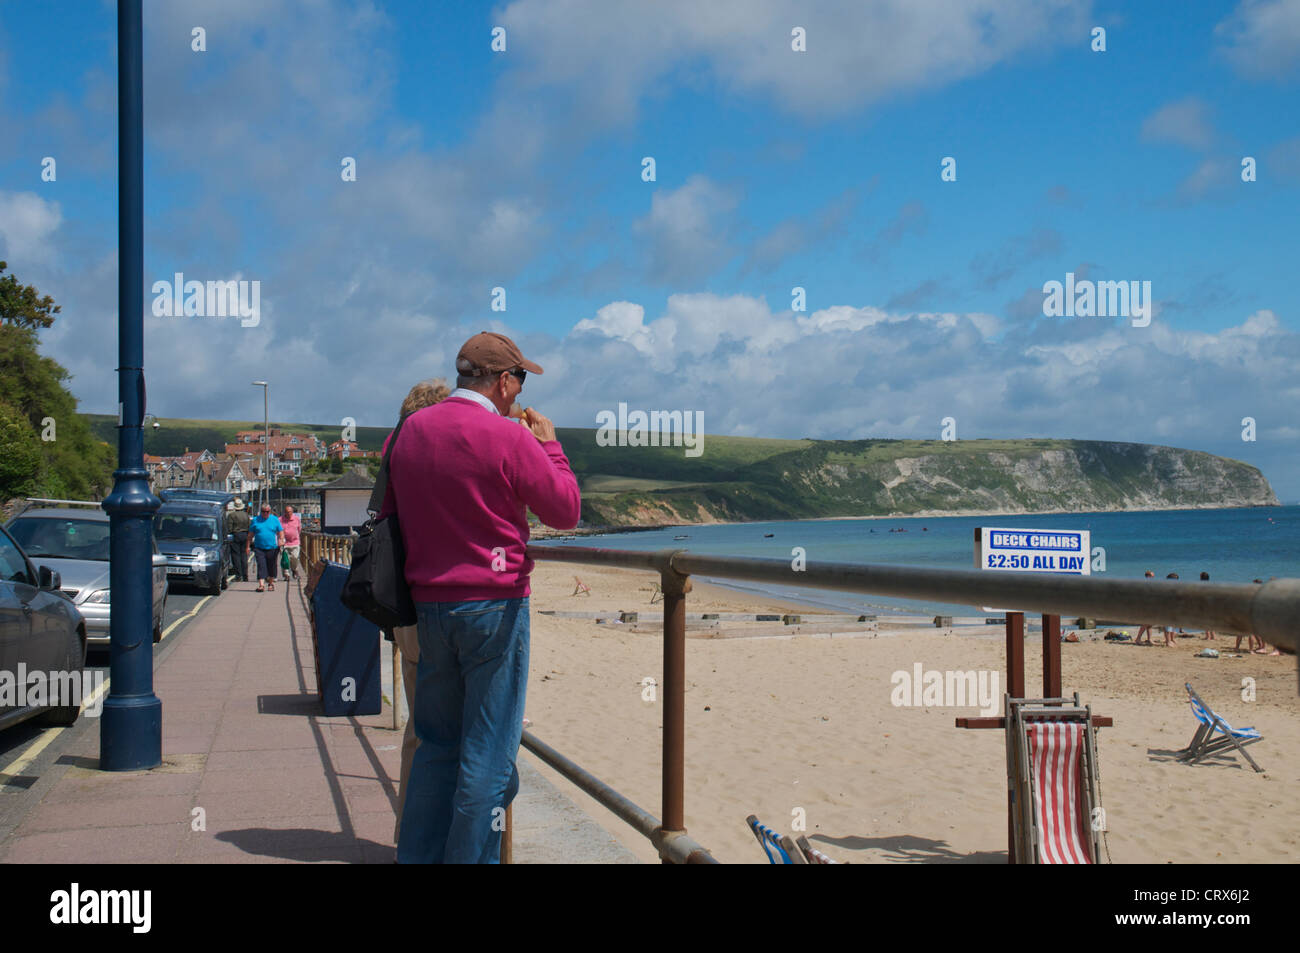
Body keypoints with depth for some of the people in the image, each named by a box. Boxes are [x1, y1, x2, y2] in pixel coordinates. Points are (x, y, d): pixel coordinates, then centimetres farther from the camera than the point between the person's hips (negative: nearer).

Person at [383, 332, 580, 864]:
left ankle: (418, 855, 20)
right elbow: (567, 511, -4)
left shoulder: (411, 431, 7)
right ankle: (471, 858, 6)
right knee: (489, 752, 2)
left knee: (435, 744, 16)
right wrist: (549, 445, 8)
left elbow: (390, 516, 15)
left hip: (428, 604, 7)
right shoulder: (508, 438, -13)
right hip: (494, 605, -6)